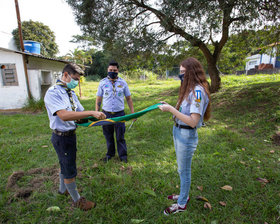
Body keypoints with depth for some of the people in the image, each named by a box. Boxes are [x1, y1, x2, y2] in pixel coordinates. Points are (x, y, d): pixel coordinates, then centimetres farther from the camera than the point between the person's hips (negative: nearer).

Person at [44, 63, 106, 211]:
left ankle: (63, 189, 50)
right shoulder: (53, 93, -21)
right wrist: (92, 113, -39)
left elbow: (80, 113, 8)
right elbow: (64, 115, -36)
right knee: (69, 169, 7)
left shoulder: (71, 93, 6)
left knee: (65, 164, 26)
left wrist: (97, 117, -10)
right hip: (62, 137, -8)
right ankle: (76, 200, 28)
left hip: (70, 134, 8)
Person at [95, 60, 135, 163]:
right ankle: (110, 154, 34)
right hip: (106, 114, 1)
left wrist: (133, 112, 1)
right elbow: (98, 99, 5)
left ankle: (123, 155, 24)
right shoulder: (103, 82, 1)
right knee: (108, 136, 14)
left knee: (120, 136, 6)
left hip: (119, 113, -1)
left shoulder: (123, 83, 1)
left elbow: (129, 98, 7)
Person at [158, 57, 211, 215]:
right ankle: (184, 195, 46)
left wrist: (171, 109, -26)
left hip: (187, 134, -9)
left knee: (184, 170, 9)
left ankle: (182, 204, 32)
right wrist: (169, 106, 0)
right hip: (178, 131, 9)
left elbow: (193, 121, -27)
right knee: (182, 169, 24)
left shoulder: (198, 91, -22)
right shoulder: (190, 88, 8)